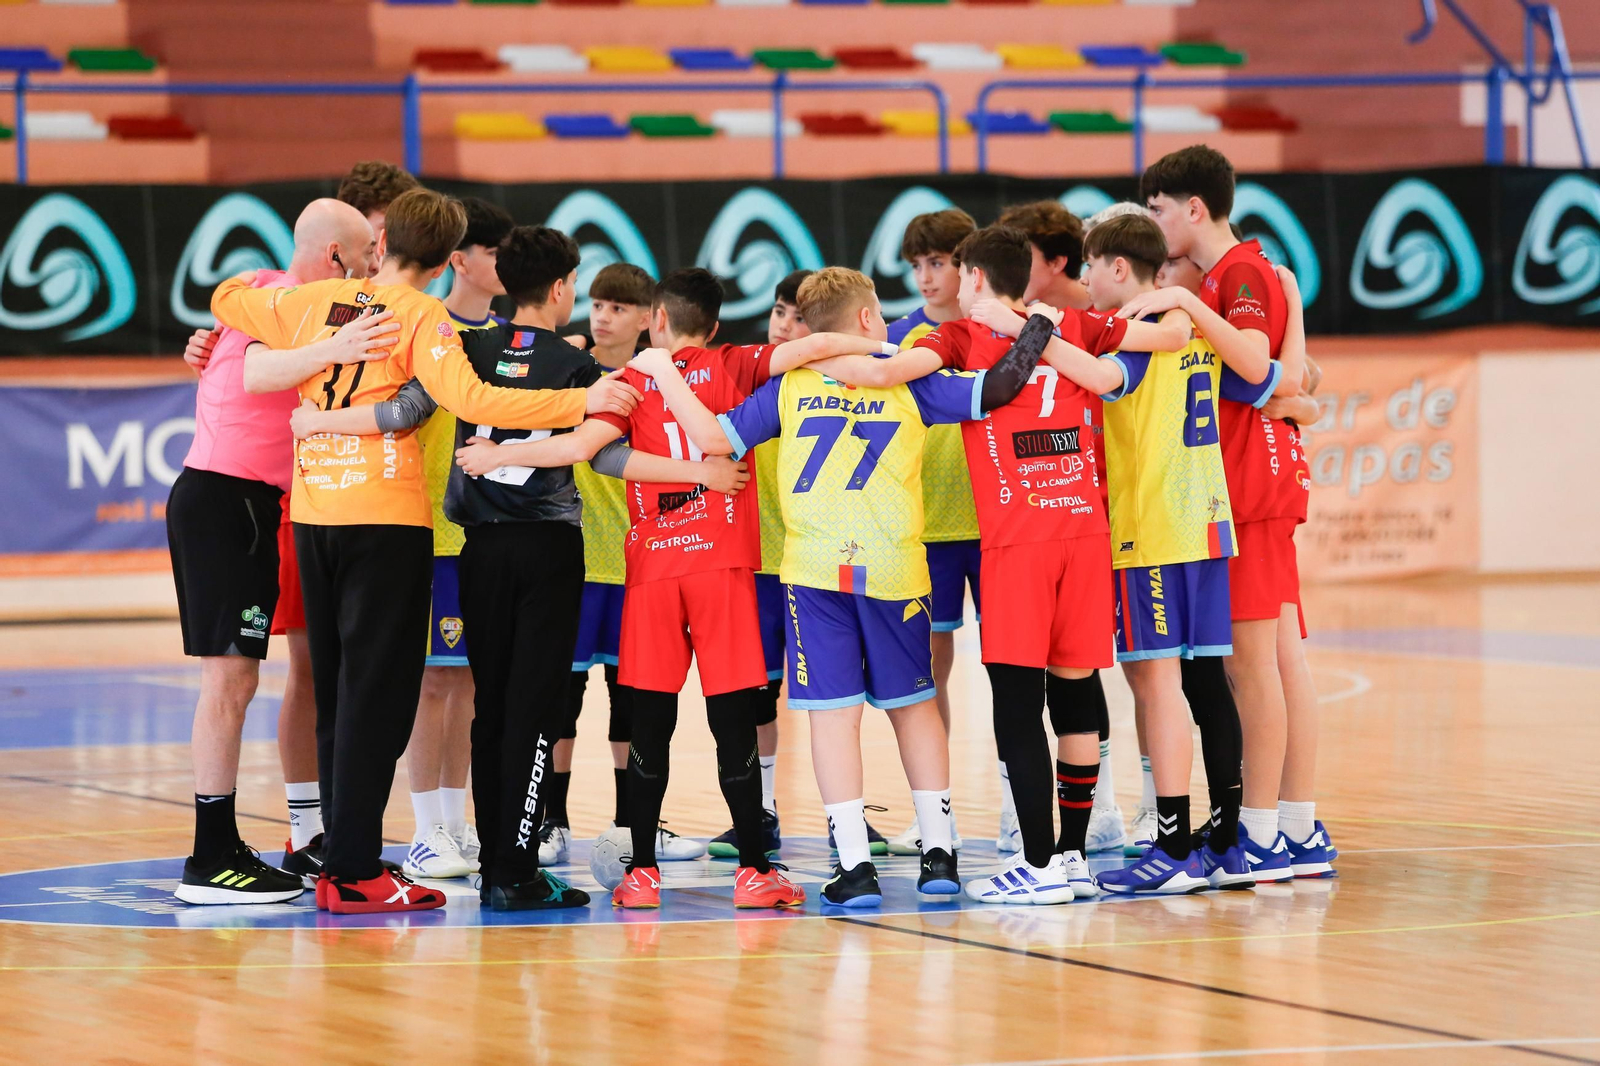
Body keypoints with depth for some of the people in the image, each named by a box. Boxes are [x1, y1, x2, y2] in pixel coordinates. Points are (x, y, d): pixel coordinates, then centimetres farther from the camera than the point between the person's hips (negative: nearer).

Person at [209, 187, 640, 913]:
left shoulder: (312, 302, 9)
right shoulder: (420, 316, -7)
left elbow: (226, 297, 25)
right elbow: (469, 399, -22)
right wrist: (582, 403, -22)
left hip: (312, 515, 6)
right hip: (386, 519, -6)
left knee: (336, 691, 13)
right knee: (378, 693, -3)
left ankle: (343, 862, 16)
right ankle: (354, 872, -5)